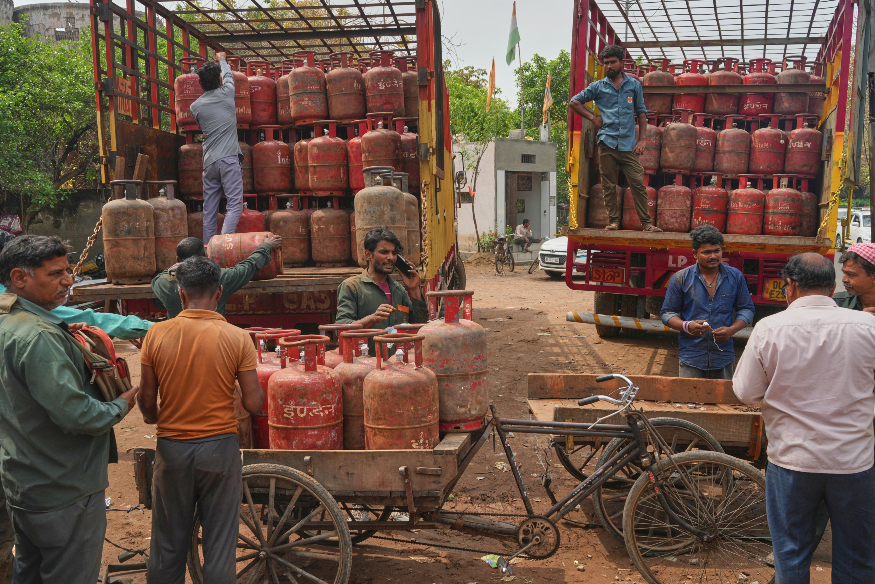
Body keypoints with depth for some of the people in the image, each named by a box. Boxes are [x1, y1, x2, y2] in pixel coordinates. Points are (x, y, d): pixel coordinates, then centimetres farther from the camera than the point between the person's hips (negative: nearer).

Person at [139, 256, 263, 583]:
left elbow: (147, 402, -1)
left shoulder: (156, 334, -7)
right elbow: (253, 404, -10)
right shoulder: (237, 338, -11)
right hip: (220, 446, -1)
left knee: (168, 544, 16)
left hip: (171, 447, 2)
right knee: (219, 543, 10)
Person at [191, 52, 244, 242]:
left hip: (209, 161, 4)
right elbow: (229, 76, 24)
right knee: (234, 204, -8)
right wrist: (222, 60, 44)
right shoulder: (226, 94, 2)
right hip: (229, 158, -4)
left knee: (209, 210, 8)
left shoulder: (195, 107, 9)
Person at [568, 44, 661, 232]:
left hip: (628, 144, 0)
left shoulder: (634, 85, 13)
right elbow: (574, 102, 17)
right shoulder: (598, 87, 11)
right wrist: (593, 117, 6)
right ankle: (614, 221, 10)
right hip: (607, 143, 0)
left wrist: (642, 140, 4)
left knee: (638, 184, -6)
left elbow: (641, 112, 14)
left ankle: (647, 223, -3)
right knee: (609, 186, 2)